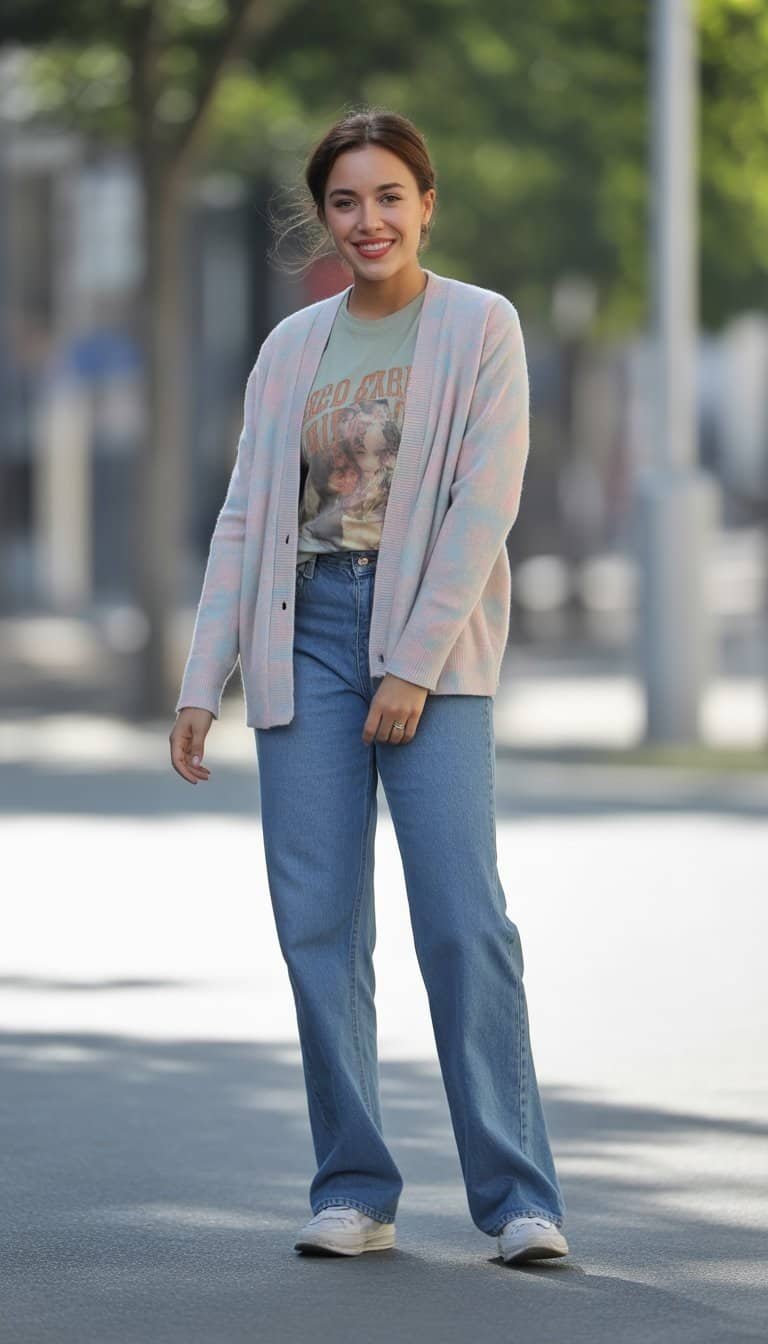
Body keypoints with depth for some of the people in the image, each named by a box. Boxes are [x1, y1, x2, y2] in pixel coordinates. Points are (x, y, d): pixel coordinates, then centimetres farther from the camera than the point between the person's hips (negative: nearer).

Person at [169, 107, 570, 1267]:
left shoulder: (481, 327, 1)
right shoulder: (292, 347, 13)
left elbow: (485, 504, -7)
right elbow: (245, 518, 11)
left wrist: (415, 667, -14)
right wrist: (202, 683, 4)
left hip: (432, 643, -4)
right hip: (306, 637, 4)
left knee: (462, 918, -11)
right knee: (318, 925, 0)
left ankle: (520, 1199, -9)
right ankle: (354, 1193, 7)